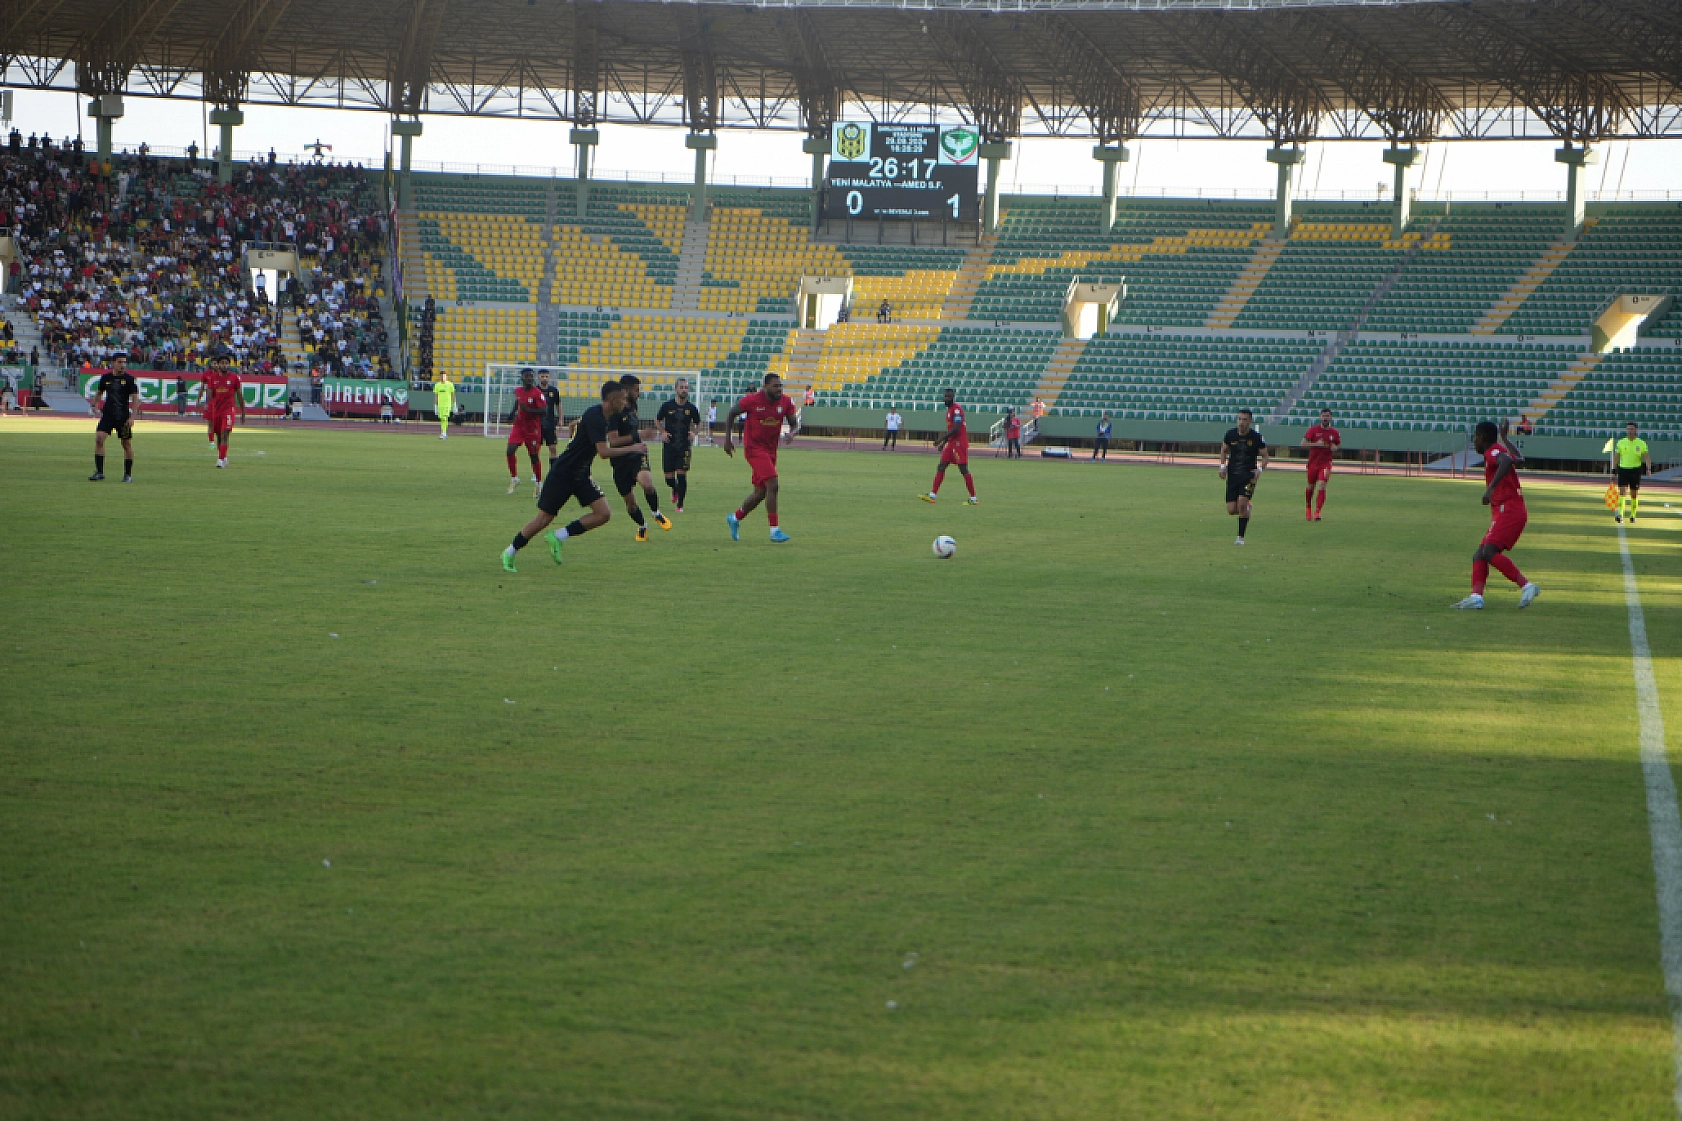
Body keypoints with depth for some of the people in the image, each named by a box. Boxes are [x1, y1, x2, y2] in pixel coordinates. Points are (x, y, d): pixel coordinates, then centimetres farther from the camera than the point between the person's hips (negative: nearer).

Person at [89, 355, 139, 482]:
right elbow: (100, 393, 22)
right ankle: (99, 472, -7)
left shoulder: (130, 379, -5)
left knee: (127, 444, 3)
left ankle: (128, 474, 16)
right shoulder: (105, 377, 5)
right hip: (107, 414, 2)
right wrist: (95, 405, 12)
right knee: (99, 439, -12)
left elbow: (135, 399, -6)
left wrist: (132, 417, -13)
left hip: (123, 416, -2)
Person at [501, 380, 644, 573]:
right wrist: (632, 449, -21)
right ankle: (509, 553, 15)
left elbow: (574, 426, 27)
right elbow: (604, 452, -30)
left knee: (603, 514, -6)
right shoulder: (595, 418, -22)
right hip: (563, 474, -9)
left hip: (581, 476, 9)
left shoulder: (600, 416, 7)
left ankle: (558, 537, 2)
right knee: (544, 518, -3)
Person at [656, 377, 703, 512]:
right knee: (669, 477, 2)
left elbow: (698, 423, 17)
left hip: (685, 445, -1)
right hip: (669, 445, 1)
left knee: (681, 475, -10)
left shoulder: (691, 408, 1)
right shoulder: (667, 406, -1)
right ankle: (675, 490, 37)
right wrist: (663, 432, -3)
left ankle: (680, 504, 2)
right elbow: (657, 420, 13)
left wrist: (693, 432, -3)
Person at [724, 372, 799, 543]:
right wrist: (727, 439, -1)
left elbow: (794, 423, 7)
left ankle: (735, 518, 36)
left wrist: (792, 434, -17)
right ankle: (774, 530, -16)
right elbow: (731, 414, 1)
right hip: (754, 448, -7)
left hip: (770, 450, 7)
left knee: (761, 492, 13)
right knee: (772, 485, -19)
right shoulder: (752, 400, -12)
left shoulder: (786, 403, 0)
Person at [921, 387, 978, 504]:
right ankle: (932, 495, 5)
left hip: (959, 443, -10)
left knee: (963, 470, -7)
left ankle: (973, 498, -3)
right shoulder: (949, 409, 17)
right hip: (951, 443, 10)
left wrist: (941, 438, -21)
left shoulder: (957, 409, -14)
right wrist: (944, 442, 22)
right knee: (941, 467, 6)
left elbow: (956, 428, -21)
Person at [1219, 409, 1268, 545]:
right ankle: (1246, 509, 35)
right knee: (1231, 510, -2)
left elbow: (1265, 455, 3)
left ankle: (1240, 537, -9)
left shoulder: (1256, 437, -7)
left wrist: (1260, 469, -15)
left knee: (1242, 503, -21)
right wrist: (1223, 466, 4)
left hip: (1249, 475, -3)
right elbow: (1224, 450, 18)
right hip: (1232, 475, 3)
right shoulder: (1230, 434, 0)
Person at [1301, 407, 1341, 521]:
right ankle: (1308, 508, 36)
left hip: (1326, 463, 0)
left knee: (1322, 486, -16)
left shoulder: (1335, 433, 3)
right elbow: (1303, 443, -6)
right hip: (1313, 463, 0)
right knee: (1311, 486, 12)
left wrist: (1335, 448, -5)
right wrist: (1316, 444, -20)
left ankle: (1317, 512, -16)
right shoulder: (1313, 430, -3)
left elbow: (1339, 445, 19)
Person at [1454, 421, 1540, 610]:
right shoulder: (1500, 451, 23)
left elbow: (1507, 461, -31)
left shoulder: (1494, 451, -7)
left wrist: (1491, 487, -37)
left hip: (1507, 510, -10)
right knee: (1479, 555, 4)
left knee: (1489, 552, -23)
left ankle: (1526, 586, -26)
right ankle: (1476, 596, -9)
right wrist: (1504, 439, 61)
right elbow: (1517, 458, 46)